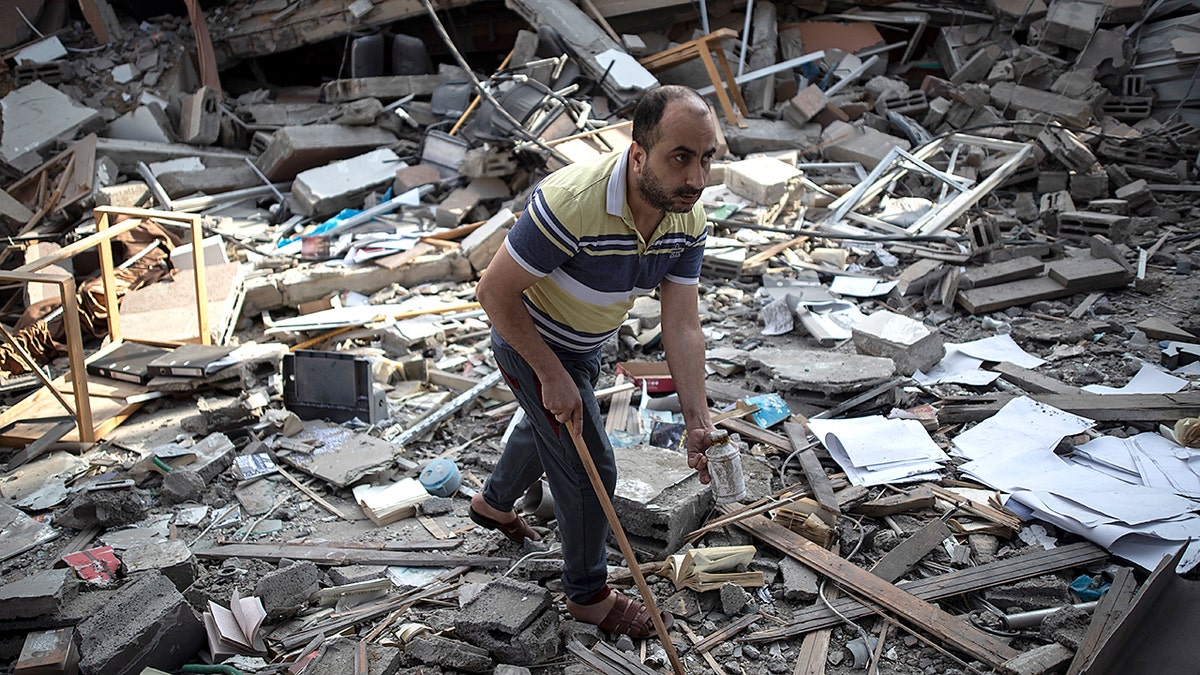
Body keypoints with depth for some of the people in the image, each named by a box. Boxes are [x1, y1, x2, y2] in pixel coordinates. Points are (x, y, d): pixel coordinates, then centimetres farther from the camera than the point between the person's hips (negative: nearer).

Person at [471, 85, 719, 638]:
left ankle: (494, 502, 62)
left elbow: (682, 327, -17)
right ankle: (588, 595, 26)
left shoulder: (688, 218, -18)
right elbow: (494, 292, -30)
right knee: (589, 467, 0)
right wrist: (552, 375, -27)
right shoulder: (571, 204, -40)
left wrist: (697, 421, -26)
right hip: (530, 342, -8)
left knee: (550, 427, 31)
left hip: (586, 343, 8)